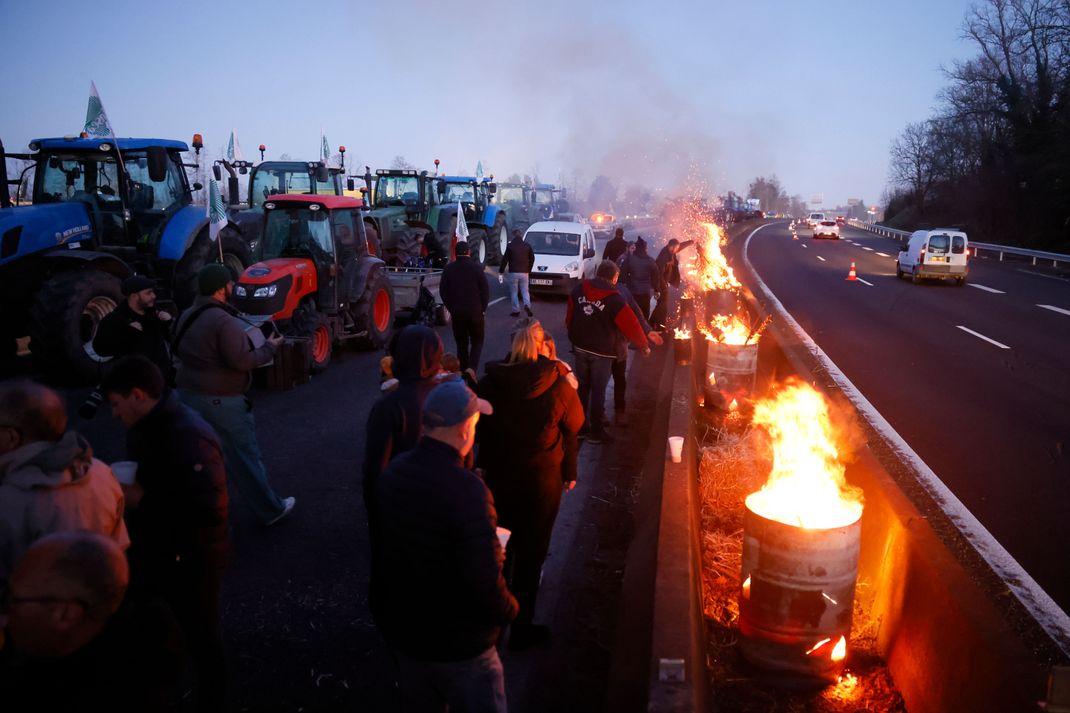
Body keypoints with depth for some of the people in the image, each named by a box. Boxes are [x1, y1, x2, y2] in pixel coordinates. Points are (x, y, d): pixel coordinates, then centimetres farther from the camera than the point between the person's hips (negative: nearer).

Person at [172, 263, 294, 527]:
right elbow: (242, 361, -23)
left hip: (189, 393, 9)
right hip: (220, 400, -9)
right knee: (244, 458, 3)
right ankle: (270, 510, 15)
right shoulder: (223, 320, -22)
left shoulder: (187, 316, 9)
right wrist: (269, 347, -10)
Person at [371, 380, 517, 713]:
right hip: (457, 643, -6)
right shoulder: (466, 489, -31)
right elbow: (485, 581, -30)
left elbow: (388, 547, 5)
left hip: (401, 629, 7)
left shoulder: (392, 472, -7)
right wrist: (508, 610, -10)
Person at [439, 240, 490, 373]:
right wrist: (483, 309, 5)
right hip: (475, 311, -2)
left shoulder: (449, 269, -1)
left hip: (456, 312, 2)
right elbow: (485, 290, -5)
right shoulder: (476, 267, -7)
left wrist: (451, 309, 9)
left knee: (461, 343, 12)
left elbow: (443, 292, 1)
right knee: (477, 342, 10)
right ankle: (472, 369, -9)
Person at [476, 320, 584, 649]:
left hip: (498, 476, 3)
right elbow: (572, 430, -4)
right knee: (531, 553, 10)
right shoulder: (557, 385, -15)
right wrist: (569, 473, 10)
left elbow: (478, 429, 0)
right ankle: (522, 628, 20)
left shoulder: (489, 384, -11)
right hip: (543, 480, -2)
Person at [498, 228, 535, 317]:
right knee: (525, 291, 11)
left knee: (514, 292, 7)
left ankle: (516, 311, 5)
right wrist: (529, 270, 19)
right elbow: (532, 259, 9)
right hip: (524, 273, 3)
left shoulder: (510, 246, -5)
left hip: (513, 273, -2)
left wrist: (500, 272, -2)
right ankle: (527, 305, -14)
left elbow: (505, 259, -6)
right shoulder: (527, 246, 5)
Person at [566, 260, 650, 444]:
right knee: (598, 390, 4)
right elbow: (631, 325, -10)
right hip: (601, 351, -5)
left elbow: (569, 317, 10)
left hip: (580, 347, 5)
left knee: (582, 387, 16)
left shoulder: (579, 289, 0)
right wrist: (644, 345, 5)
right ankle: (596, 431, 12)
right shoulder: (614, 299, -16)